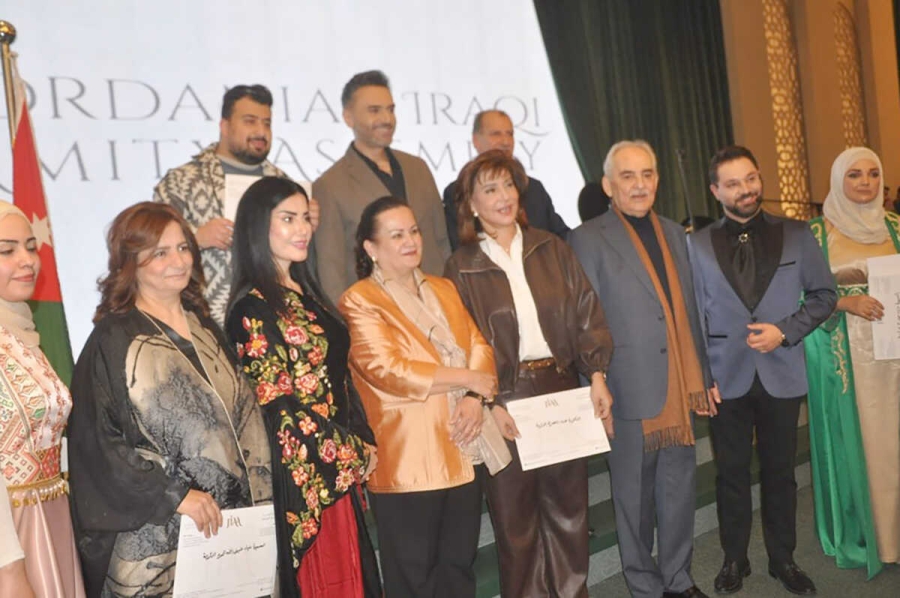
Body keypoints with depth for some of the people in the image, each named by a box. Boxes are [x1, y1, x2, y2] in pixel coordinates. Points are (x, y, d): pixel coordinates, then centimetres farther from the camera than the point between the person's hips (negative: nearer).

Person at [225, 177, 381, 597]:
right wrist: (352, 452, -10)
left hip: (343, 465, 8)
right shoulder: (253, 307, -14)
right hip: (304, 471, -8)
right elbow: (278, 404, -18)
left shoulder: (305, 292, 11)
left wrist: (364, 439, 5)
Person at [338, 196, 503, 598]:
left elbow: (479, 346, 7)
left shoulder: (443, 289, 15)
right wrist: (469, 378, -11)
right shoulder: (360, 302, -7)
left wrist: (476, 398, -13)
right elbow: (391, 372, -18)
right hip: (407, 464, -6)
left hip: (463, 454, 6)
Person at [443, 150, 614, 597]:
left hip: (562, 390, 3)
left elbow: (586, 312, 5)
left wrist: (596, 374, -4)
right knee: (514, 515, 8)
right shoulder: (461, 267, -1)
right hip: (506, 399, -2)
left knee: (569, 505, 13)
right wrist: (488, 404, -12)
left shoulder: (551, 249, 7)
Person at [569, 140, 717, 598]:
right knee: (635, 495, 9)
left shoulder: (673, 233, 13)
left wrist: (702, 377, 15)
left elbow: (689, 310, 15)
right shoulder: (589, 239, -5)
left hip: (681, 388, 5)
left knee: (680, 487, 15)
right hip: (631, 389, -5)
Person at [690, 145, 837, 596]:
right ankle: (734, 559, 26)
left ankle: (783, 559, 29)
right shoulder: (698, 244, -1)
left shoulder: (797, 234, 1)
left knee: (780, 472, 12)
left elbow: (823, 295, 4)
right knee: (732, 473, 10)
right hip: (727, 377, 0)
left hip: (782, 375, 1)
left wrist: (785, 331, -11)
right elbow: (694, 314, 0)